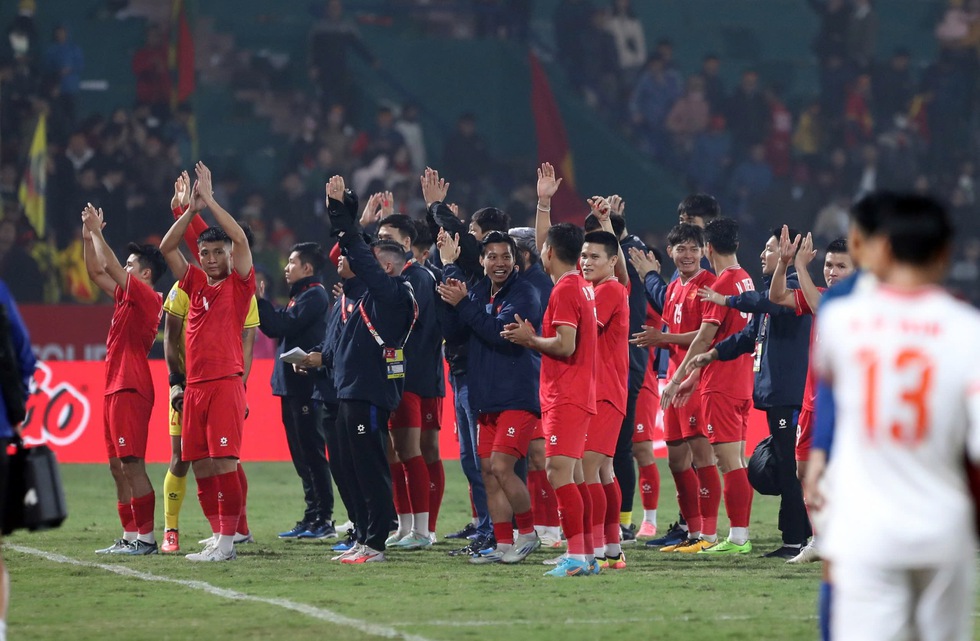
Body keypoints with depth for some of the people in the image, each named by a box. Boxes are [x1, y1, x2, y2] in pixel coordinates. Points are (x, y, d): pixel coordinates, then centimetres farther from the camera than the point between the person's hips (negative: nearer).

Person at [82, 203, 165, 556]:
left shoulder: (146, 297, -9)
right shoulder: (127, 296, 17)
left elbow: (110, 267, -14)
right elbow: (97, 272, 25)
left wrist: (96, 231, -5)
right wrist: (89, 237, 16)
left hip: (131, 391, -10)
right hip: (116, 390, 10)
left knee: (132, 465, -12)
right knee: (118, 467, 10)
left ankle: (146, 537, -13)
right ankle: (130, 537, 12)